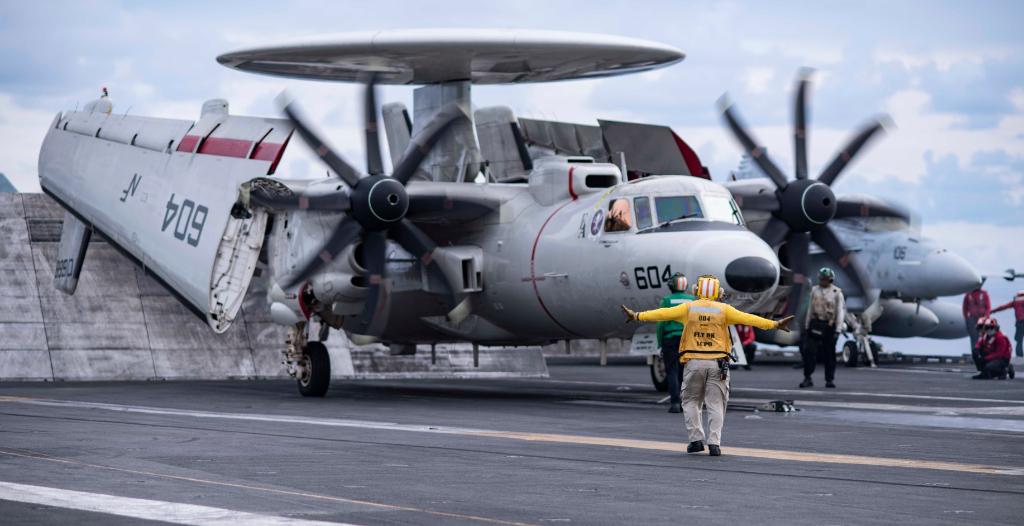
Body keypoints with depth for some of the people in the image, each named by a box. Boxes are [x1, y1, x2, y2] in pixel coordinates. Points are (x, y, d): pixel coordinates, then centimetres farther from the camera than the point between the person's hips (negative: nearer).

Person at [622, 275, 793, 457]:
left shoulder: (688, 308, 3)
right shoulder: (723, 310, 1)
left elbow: (662, 314, 6)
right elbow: (748, 318, -1)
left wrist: (637, 316, 16)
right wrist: (774, 324, 4)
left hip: (694, 362, 0)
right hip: (717, 363, 0)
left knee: (691, 402, 14)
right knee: (716, 404, 4)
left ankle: (696, 439, 7)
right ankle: (714, 443, -4)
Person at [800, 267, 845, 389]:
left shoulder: (836, 292, -3)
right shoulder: (815, 290, 10)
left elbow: (840, 311, -5)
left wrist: (838, 329, -11)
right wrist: (807, 326, 12)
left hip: (829, 325, -3)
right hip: (815, 324, 3)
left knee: (829, 353, 4)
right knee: (809, 350, -7)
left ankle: (830, 380, 13)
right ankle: (807, 378, -1)